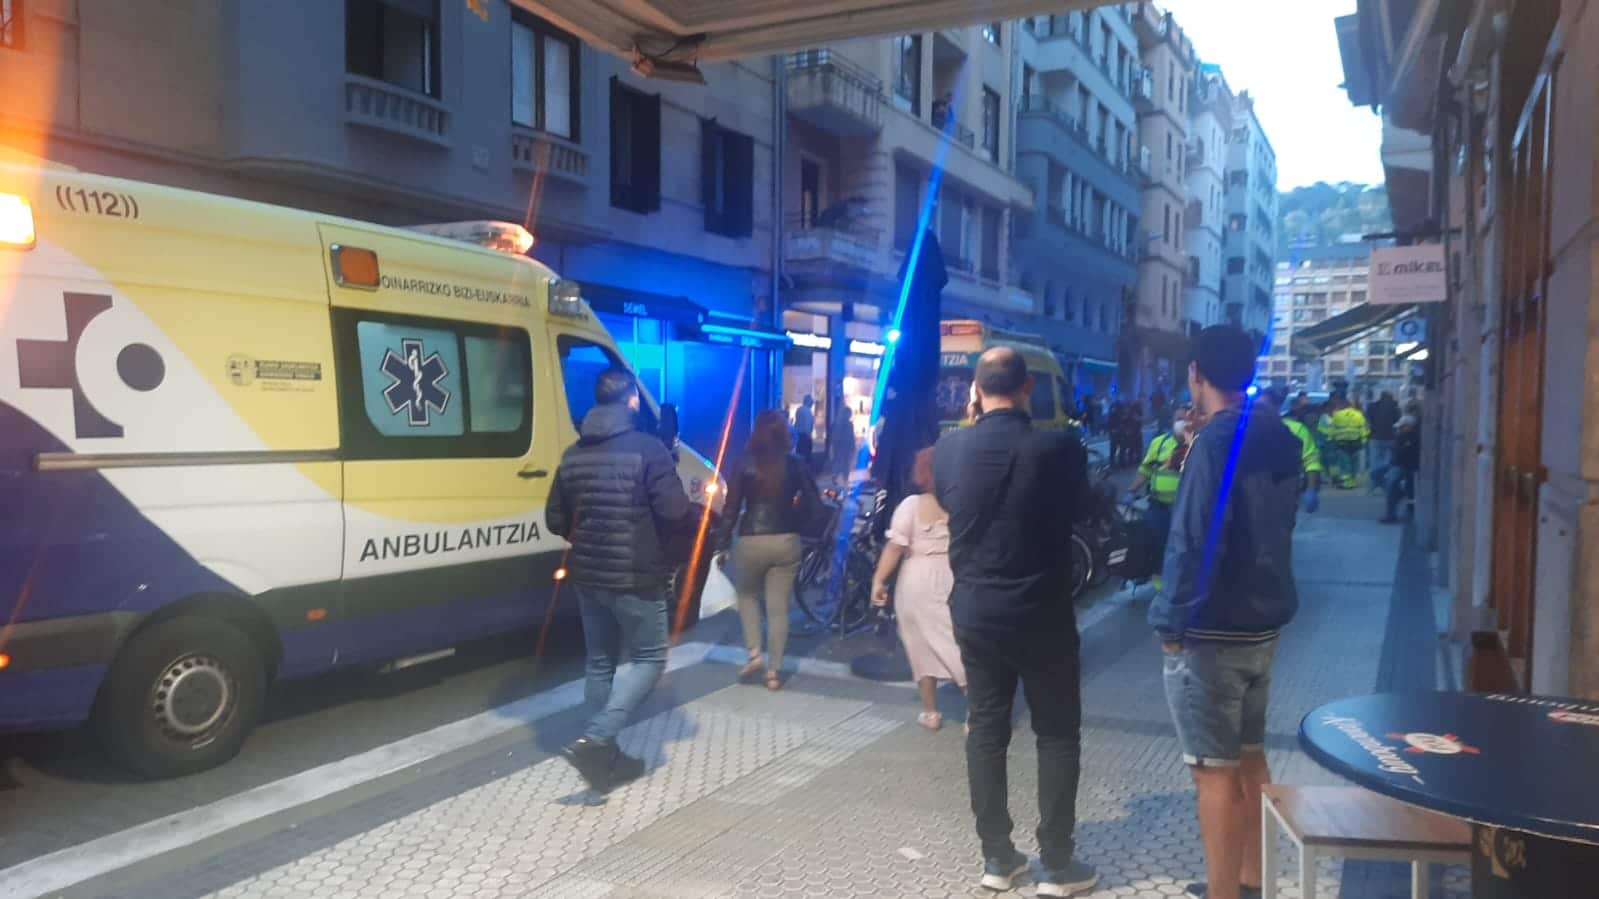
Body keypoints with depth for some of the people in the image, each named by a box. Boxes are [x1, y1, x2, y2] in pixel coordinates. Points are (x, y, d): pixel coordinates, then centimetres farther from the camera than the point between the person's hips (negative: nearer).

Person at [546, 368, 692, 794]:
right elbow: (675, 512, -18)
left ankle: (606, 756, 21)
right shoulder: (648, 448, -13)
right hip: (635, 576, -6)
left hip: (587, 575, 6)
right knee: (648, 657, 7)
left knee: (601, 663, 16)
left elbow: (556, 520, 9)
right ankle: (594, 741, -8)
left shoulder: (573, 454, 7)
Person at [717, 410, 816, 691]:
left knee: (747, 596, 23)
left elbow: (732, 507, -7)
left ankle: (754, 655, 10)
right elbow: (814, 503, 1)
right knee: (779, 608, 9)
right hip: (787, 541, 1)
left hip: (751, 540, -1)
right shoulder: (795, 465, 0)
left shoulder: (745, 464, -6)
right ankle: (774, 671, 11)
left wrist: (722, 541, 0)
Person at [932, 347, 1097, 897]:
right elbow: (1078, 502, 4)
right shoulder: (1059, 446, -14)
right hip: (1042, 613, -2)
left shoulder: (948, 448, -7)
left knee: (986, 730, 12)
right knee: (1057, 733, 11)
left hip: (974, 612, 3)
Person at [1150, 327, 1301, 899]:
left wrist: (1171, 619, -14)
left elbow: (1194, 541, -22)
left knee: (1215, 771, 0)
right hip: (1261, 623, 9)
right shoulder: (1277, 438, 7)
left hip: (1211, 632, -9)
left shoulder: (1216, 441, -19)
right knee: (1248, 757, 19)